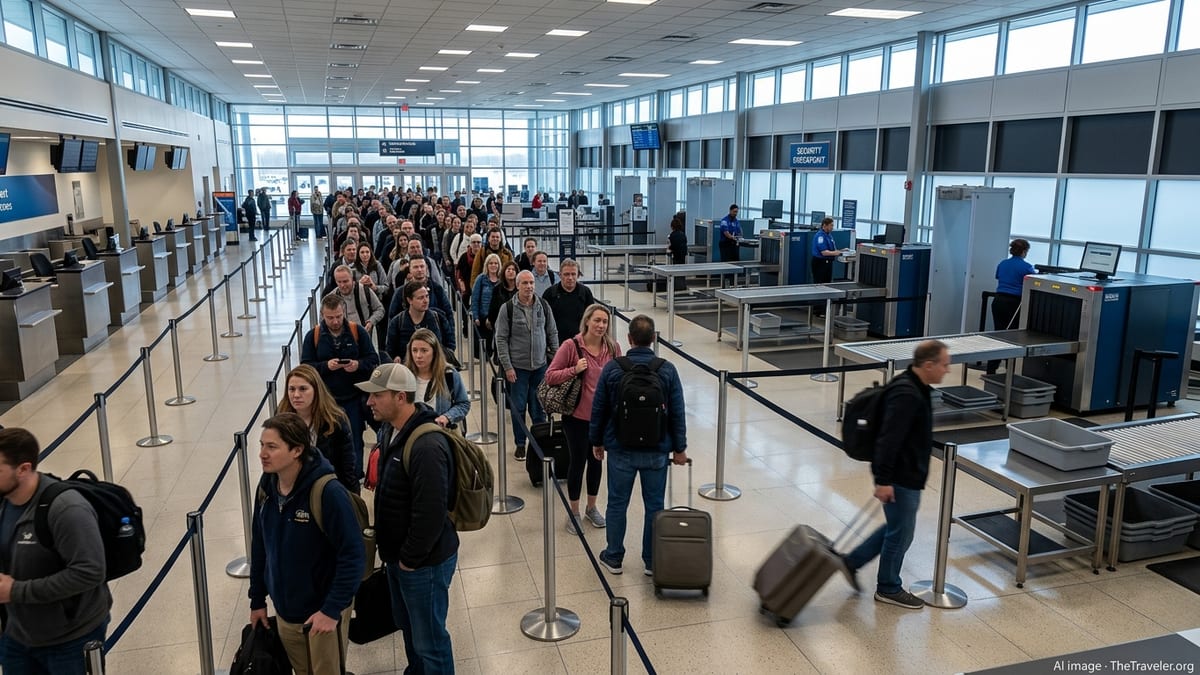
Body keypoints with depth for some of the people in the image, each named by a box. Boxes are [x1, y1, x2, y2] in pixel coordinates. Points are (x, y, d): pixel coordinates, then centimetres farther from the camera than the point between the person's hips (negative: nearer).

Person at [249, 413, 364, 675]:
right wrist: (257, 599, 10)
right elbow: (259, 545, 6)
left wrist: (332, 610, -22)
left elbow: (353, 556, -23)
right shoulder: (267, 485, -5)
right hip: (284, 611, 6)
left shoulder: (328, 492, -26)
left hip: (324, 612, -6)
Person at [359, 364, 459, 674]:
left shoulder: (427, 446, -30)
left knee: (428, 640, 4)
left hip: (425, 561, -10)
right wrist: (392, 551, 15)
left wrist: (410, 559, -17)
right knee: (406, 623, 27)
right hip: (397, 554, 10)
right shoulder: (390, 430, 3)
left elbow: (431, 513, -29)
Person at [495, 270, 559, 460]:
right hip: (518, 366, -2)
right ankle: (520, 444, 19)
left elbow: (553, 333, 10)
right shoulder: (508, 308, -7)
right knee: (518, 407, 5)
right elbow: (501, 339, -6)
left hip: (541, 365, 2)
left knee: (539, 407, 10)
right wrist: (507, 366, -10)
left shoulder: (543, 306, 1)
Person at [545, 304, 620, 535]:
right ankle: (574, 513, 26)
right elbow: (550, 376, -10)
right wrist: (574, 370, -22)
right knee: (578, 461, 7)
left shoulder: (613, 347, -2)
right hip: (577, 415, -4)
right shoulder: (571, 346, -13)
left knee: (596, 460, 17)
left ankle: (592, 508, 37)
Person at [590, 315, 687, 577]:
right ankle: (652, 561, 23)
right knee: (654, 506, 12)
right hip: (657, 451, 0)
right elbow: (677, 413, -4)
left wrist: (597, 441, 11)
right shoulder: (667, 370, -8)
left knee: (617, 504, 13)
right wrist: (679, 448, 8)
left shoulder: (612, 368, -9)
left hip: (620, 450, 0)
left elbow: (598, 409, -2)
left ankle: (613, 558, 26)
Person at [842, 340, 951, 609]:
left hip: (907, 474, 10)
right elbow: (889, 439, -28)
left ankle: (852, 561, 29)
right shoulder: (907, 395, -26)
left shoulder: (914, 387, 8)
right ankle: (888, 589, 24)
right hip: (900, 478, -10)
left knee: (896, 528, 21)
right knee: (900, 534, 6)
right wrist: (883, 480, -27)